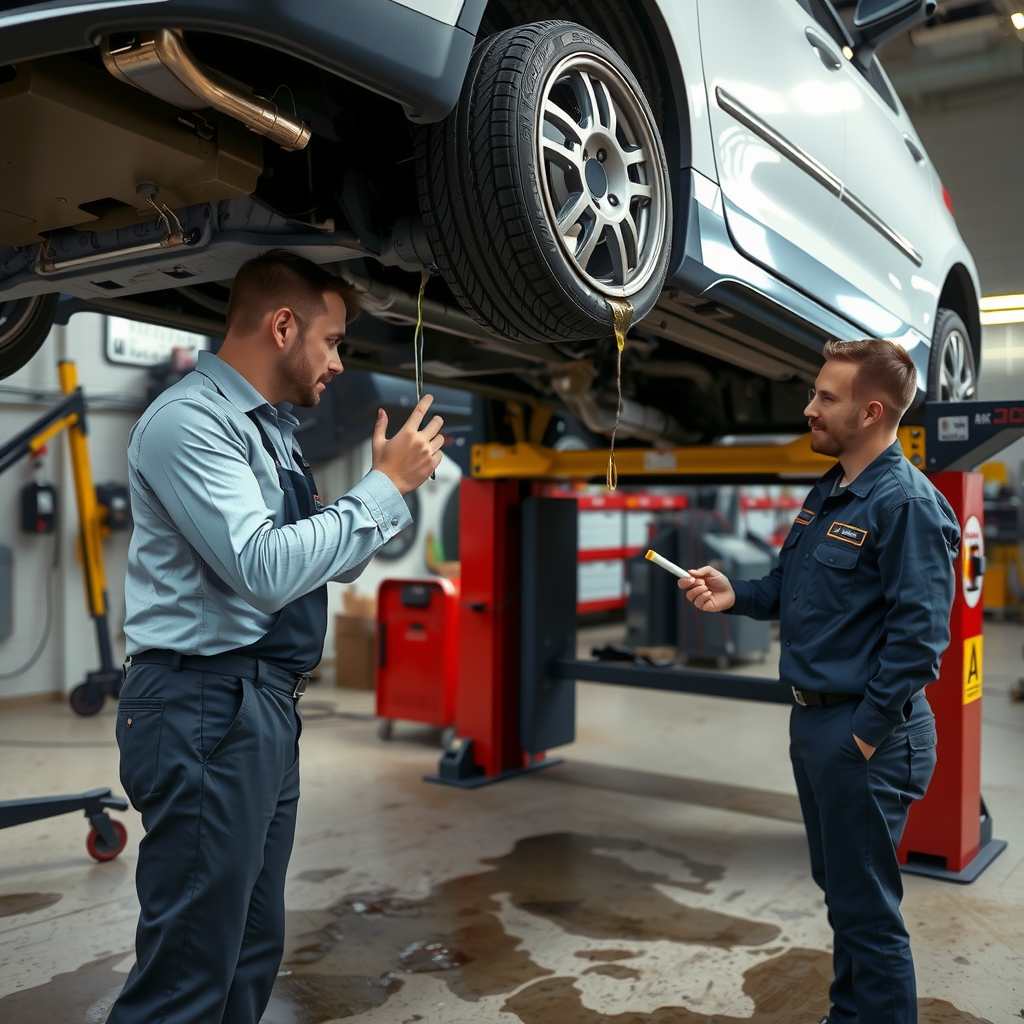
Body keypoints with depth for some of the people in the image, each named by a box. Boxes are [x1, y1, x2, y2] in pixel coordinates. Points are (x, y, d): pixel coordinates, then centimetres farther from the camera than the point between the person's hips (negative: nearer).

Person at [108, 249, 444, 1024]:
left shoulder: (272, 431, 16)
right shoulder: (190, 421, -13)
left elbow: (337, 563, 21)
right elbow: (266, 567, -24)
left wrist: (396, 480, 8)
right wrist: (386, 484, -15)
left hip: (268, 711, 10)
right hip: (207, 712, -10)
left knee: (252, 956, 18)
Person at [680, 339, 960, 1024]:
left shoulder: (907, 503, -19)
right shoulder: (828, 494, 11)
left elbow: (918, 633, -24)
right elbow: (791, 588, 18)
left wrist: (866, 732, -20)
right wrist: (733, 594, 0)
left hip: (865, 735, -10)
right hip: (812, 720, 10)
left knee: (868, 909, 3)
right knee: (837, 888, 23)